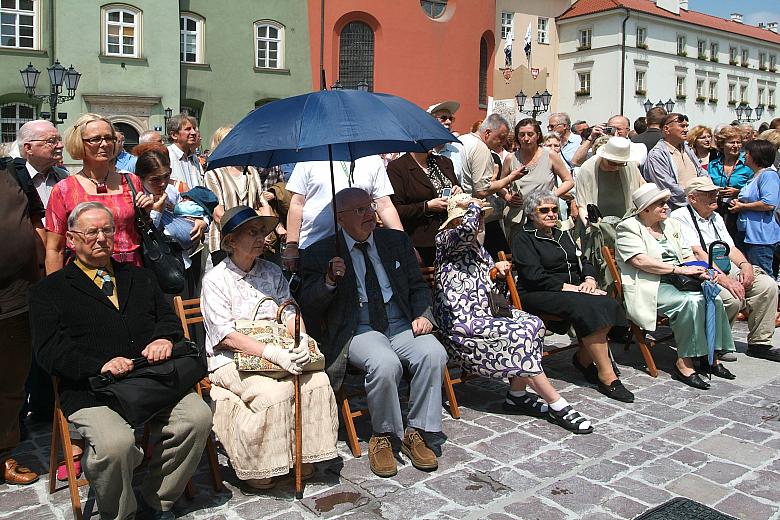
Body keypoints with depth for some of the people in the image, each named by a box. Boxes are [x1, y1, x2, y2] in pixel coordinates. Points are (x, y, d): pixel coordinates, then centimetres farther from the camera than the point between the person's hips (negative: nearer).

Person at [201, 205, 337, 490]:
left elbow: (290, 311, 6)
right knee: (274, 391, -32)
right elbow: (227, 336, -15)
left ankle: (303, 456, -5)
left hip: (279, 354, 5)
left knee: (317, 380, -21)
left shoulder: (272, 272, 12)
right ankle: (254, 466, -12)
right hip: (230, 361, -5)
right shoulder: (215, 280, -5)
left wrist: (302, 341, -18)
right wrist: (274, 354, -27)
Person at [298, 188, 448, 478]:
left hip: (402, 326, 4)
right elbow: (308, 306, -3)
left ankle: (415, 433, -9)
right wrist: (329, 280, -20)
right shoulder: (320, 253, 2)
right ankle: (382, 437, -8)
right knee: (385, 364, -34)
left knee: (433, 354, -26)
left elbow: (418, 286, 18)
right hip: (358, 332, -3)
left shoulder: (397, 241, 13)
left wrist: (423, 314, -2)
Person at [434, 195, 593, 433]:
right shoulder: (446, 239, -7)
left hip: (483, 312, 9)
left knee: (533, 323, -11)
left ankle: (517, 395, -7)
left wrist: (495, 267, 16)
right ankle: (557, 405, -12)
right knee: (521, 335, -22)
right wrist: (473, 205, -10)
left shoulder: (476, 245, 20)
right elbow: (468, 227, -30)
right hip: (461, 322, -9)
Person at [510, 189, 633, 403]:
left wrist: (589, 279, -4)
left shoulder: (562, 235, 25)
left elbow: (584, 261, 19)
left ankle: (584, 358, -6)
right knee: (587, 308, -32)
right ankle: (607, 376, -26)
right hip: (538, 294, -7)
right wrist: (568, 287, -17)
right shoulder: (523, 237, 1)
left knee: (608, 304, -23)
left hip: (573, 289, 7)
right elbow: (534, 275, -12)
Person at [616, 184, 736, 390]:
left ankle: (712, 356, -9)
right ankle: (684, 363, -23)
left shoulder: (671, 225, 21)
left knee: (714, 299, -19)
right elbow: (641, 260, -16)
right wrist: (679, 269, -18)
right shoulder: (628, 227, -2)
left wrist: (702, 273, -4)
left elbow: (687, 255, 18)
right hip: (649, 287, -7)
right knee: (691, 302, -30)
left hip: (679, 282, 7)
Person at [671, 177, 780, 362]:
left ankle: (759, 343, 2)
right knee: (732, 298, -31)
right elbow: (696, 253, -19)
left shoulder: (716, 218, 20)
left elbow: (730, 249, 17)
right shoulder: (680, 217, -8)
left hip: (725, 269, 9)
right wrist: (723, 278, -28)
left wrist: (745, 265, -5)